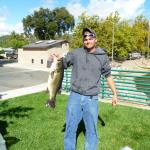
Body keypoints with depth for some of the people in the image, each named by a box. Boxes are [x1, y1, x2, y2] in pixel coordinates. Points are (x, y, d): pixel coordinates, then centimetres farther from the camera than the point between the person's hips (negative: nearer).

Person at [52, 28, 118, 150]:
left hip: (92, 99, 0)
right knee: (70, 128, 12)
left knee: (92, 130, 14)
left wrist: (115, 94, 12)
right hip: (75, 97, 0)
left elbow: (108, 75, 10)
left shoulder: (103, 57, 1)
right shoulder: (75, 53, -2)